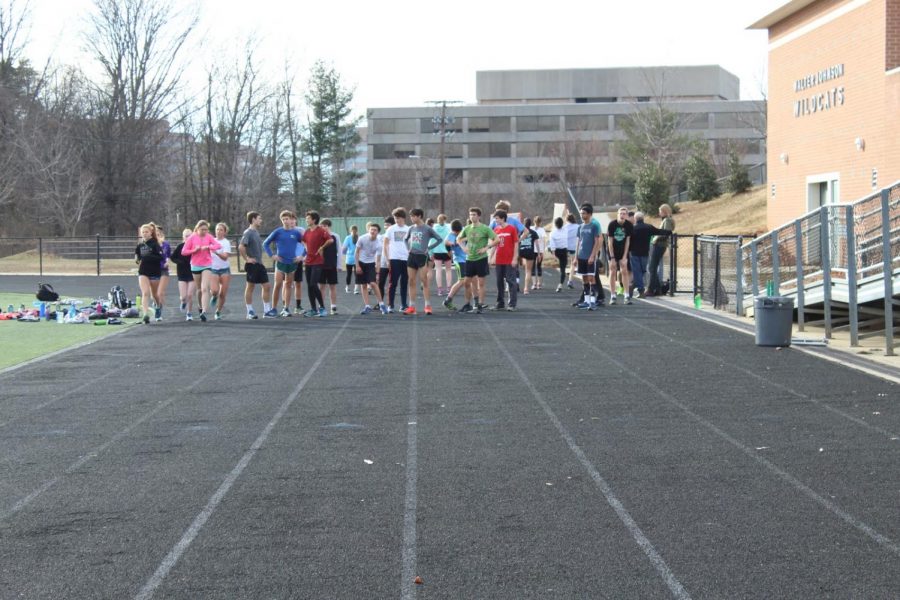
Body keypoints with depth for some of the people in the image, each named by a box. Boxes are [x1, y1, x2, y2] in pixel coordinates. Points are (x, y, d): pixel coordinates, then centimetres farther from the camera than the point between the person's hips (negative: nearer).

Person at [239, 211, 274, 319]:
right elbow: (241, 247, -24)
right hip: (252, 265, -9)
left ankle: (267, 311, 9)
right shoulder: (248, 232, -12)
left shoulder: (256, 232, 14)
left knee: (267, 286, 5)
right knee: (250, 287, 0)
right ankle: (250, 312, 6)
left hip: (259, 264, 9)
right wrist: (247, 259, -18)